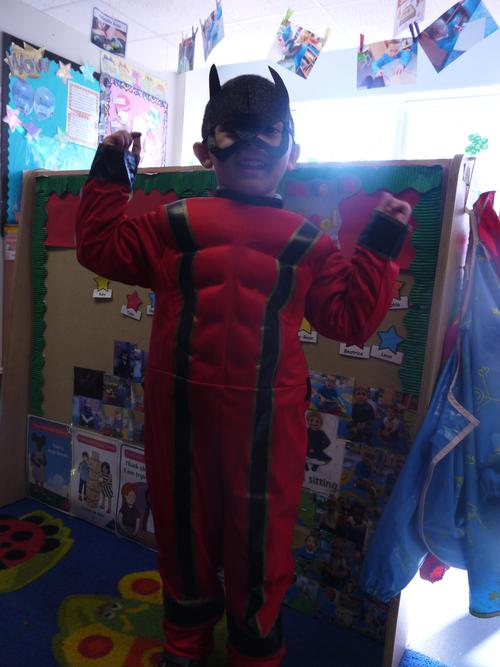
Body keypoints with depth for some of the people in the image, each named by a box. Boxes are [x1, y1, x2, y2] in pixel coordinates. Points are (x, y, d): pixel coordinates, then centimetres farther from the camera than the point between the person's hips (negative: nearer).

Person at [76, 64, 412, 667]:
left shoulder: (306, 245, 3)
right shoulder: (173, 225, 4)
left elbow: (351, 317, 3)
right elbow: (99, 246, 10)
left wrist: (379, 247, 1)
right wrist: (111, 173, 7)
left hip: (267, 414, -1)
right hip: (180, 405, 2)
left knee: (259, 529, 12)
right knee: (184, 518, 18)